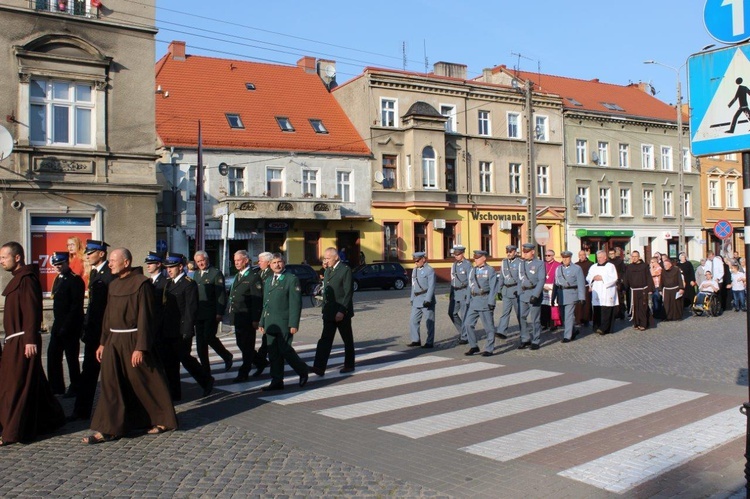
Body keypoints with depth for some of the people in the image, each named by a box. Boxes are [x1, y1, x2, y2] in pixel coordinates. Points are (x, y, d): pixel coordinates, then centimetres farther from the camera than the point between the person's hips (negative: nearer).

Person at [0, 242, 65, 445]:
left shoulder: (26, 279, -14)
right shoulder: (19, 279, 16)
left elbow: (31, 311, -20)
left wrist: (30, 340, -24)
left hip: (23, 342, -10)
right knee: (33, 383, 16)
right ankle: (50, 419, 27)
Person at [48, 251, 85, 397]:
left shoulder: (75, 280, -13)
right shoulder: (59, 279, 13)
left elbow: (76, 306, -17)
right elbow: (58, 302, 16)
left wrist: (66, 326, -19)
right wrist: (57, 324, 10)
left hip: (71, 325, -8)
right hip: (58, 324, 8)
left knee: (71, 357, 0)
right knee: (53, 354, 10)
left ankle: (75, 388, 11)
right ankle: (56, 386, 20)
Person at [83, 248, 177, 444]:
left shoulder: (141, 283, -12)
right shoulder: (113, 285, 11)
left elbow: (145, 317, -16)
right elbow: (108, 315, 17)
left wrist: (140, 347, -20)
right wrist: (103, 342, 15)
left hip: (132, 340, -7)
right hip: (114, 340, 7)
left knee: (145, 382, 4)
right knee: (111, 385, 4)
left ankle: (164, 420, 20)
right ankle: (108, 429, 9)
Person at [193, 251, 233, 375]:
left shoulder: (216, 273, -5)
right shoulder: (196, 274, 16)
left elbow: (221, 295, -10)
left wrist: (219, 313, -17)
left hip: (211, 314, -6)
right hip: (198, 314, 6)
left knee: (209, 337, -14)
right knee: (200, 342, 6)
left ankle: (227, 356, 11)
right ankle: (205, 369, 14)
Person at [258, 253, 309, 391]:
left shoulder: (292, 279, -5)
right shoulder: (268, 281, 18)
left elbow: (296, 303, -11)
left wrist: (294, 324, -17)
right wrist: (262, 322, 16)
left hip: (284, 323, -7)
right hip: (270, 323, 7)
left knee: (285, 350, -7)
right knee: (273, 352, 7)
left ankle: (303, 371, 15)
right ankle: (277, 381, 13)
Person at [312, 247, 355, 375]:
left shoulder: (345, 270, -11)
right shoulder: (327, 270, 13)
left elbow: (348, 293, -16)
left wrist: (342, 311, -20)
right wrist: (325, 308, 11)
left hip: (342, 313, -7)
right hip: (329, 312, 7)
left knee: (348, 340, 8)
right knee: (325, 339, -2)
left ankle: (349, 365, 20)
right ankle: (319, 367, -8)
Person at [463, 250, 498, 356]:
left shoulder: (490, 270, -5)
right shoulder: (472, 270, 14)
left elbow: (493, 288, -9)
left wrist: (491, 302, -15)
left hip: (485, 300, -7)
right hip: (474, 301, 7)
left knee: (488, 326, 0)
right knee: (469, 324, 4)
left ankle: (489, 349, 8)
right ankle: (474, 347, 16)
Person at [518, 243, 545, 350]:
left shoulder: (540, 263, -4)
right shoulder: (521, 264, 13)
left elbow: (541, 280, -11)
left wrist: (535, 295, -18)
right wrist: (519, 291, 10)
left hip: (535, 293, -5)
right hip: (523, 294, 5)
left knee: (535, 319, -2)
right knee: (523, 317, 7)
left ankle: (536, 341, 7)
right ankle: (525, 339, 17)